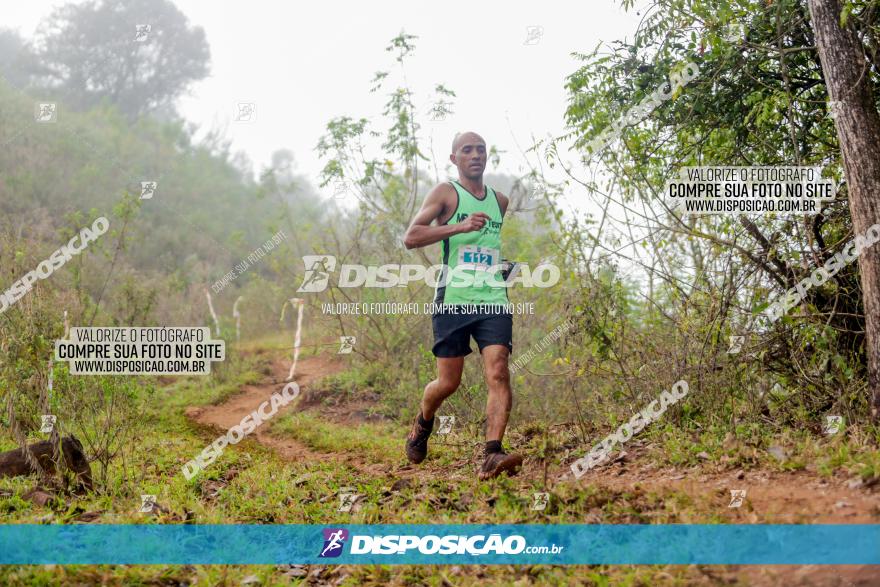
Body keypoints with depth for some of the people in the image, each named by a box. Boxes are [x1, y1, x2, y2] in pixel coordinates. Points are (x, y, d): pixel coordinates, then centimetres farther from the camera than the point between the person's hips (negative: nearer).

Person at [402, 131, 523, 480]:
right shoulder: (445, 193, 1)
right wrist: (460, 226, -20)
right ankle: (423, 423, 34)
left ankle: (493, 456, -22)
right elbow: (410, 238, -12)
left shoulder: (501, 201, 18)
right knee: (448, 382, 2)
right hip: (453, 300, -3)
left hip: (494, 301, 4)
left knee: (498, 373, -15)